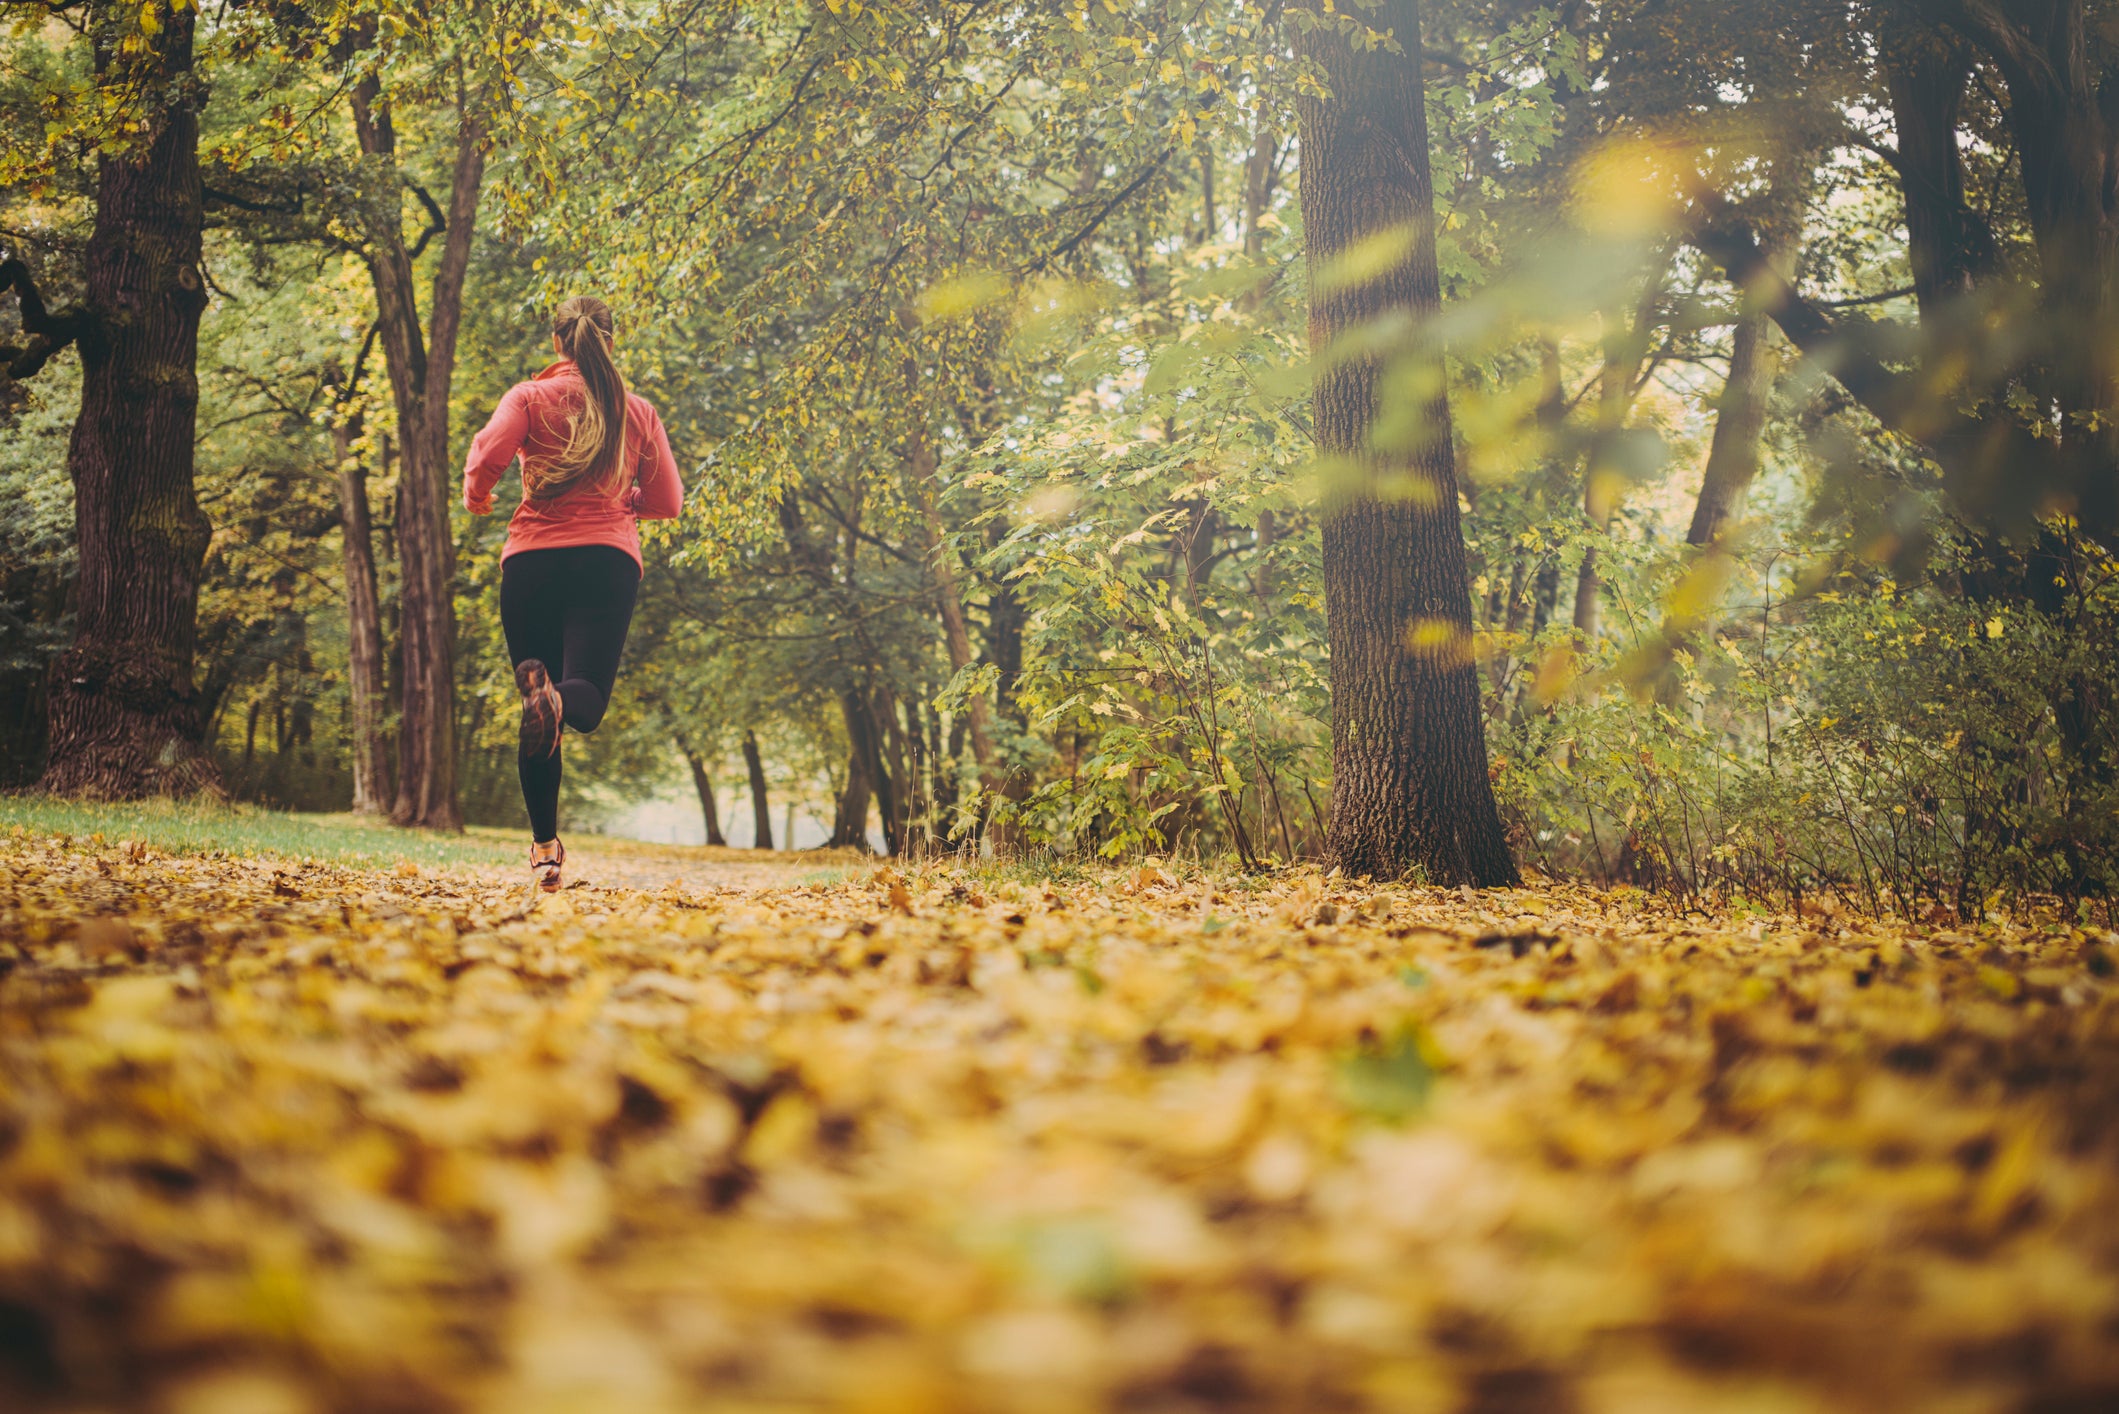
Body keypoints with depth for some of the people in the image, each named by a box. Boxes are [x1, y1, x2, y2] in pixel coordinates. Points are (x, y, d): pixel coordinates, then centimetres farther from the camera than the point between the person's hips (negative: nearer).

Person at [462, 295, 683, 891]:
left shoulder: (530, 397, 7)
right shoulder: (639, 412, 13)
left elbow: (487, 454, -8)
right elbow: (667, 502, 15)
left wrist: (476, 498, 13)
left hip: (532, 558, 0)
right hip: (610, 558, 0)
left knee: (540, 724, 7)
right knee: (587, 697, -7)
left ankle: (546, 846, 3)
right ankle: (557, 700, -44)